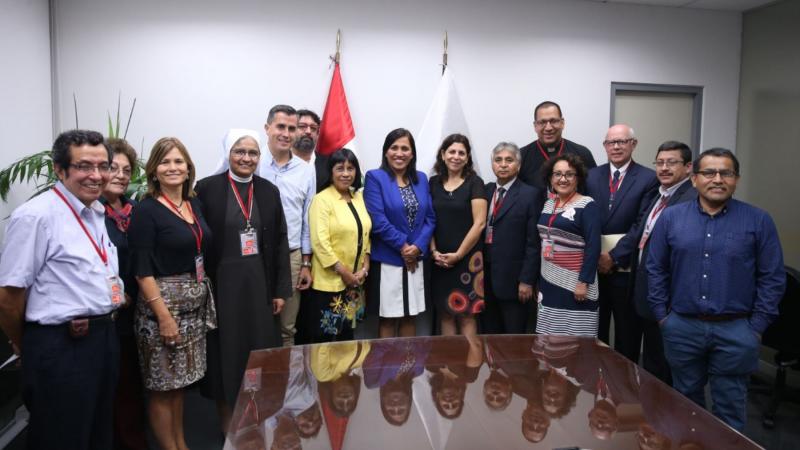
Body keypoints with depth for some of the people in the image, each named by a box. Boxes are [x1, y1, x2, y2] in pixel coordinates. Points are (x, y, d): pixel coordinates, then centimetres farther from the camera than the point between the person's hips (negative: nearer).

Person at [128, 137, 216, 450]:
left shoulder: (195, 204, 8)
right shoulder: (146, 210, -11)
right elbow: (141, 269, -15)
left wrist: (205, 297, 9)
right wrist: (164, 315, -18)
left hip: (196, 304, 6)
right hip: (162, 303, -6)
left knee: (180, 380, 18)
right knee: (162, 385, 7)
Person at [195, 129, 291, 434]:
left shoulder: (269, 191, 5)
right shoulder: (206, 188, -6)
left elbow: (280, 242, 6)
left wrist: (281, 289, 3)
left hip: (259, 283, 3)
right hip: (222, 282, -3)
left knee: (260, 349, 11)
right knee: (226, 351, 9)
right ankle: (227, 420, 27)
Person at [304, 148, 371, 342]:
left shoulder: (359, 197, 9)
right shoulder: (322, 199, -12)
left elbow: (365, 234, 12)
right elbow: (319, 242, -18)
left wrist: (365, 266, 0)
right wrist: (343, 272, -15)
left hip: (355, 280, 6)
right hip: (329, 281, -6)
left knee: (347, 333, 16)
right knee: (324, 337, 2)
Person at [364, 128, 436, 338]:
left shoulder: (421, 179, 10)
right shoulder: (375, 177, -6)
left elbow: (430, 218, 6)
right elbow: (378, 220, -14)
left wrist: (418, 247, -9)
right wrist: (402, 246, -12)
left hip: (415, 259, 5)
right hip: (387, 260, -4)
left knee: (409, 317, 14)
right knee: (388, 319, 5)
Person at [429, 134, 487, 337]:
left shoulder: (474, 183, -3)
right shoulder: (434, 183, 8)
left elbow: (479, 223, -9)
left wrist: (458, 254, -11)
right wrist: (434, 251, -4)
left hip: (467, 258, -3)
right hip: (440, 260, 4)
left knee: (466, 314, 1)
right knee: (445, 313, 9)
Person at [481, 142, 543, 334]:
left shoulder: (531, 195, -5)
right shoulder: (486, 191, 10)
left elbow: (533, 242, -9)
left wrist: (527, 280, -13)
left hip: (512, 280, -5)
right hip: (485, 278, 5)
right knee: (488, 336, 13)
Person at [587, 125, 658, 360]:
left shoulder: (649, 179, -3)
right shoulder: (591, 176, 9)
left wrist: (615, 257, -13)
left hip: (626, 269, -3)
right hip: (594, 267, 3)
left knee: (627, 333, 8)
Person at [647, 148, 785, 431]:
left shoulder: (758, 221, -3)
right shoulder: (670, 217, 0)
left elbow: (773, 277, -1)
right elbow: (656, 268, 5)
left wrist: (757, 326, -5)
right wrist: (661, 314, 1)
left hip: (736, 330, -1)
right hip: (681, 327, 2)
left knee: (729, 407, 11)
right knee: (686, 400, 18)